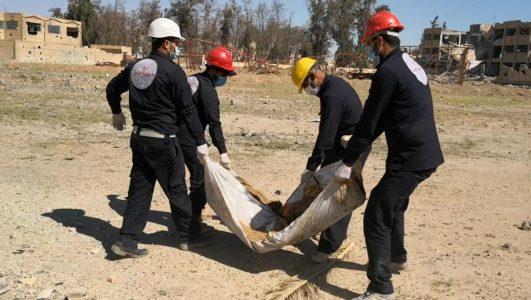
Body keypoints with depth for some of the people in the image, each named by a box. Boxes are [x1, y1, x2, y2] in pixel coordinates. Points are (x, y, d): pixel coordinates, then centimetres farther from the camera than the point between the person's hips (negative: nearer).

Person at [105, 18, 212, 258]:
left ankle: (127, 240, 10)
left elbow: (112, 89, 22)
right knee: (177, 189, 7)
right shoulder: (173, 71, -13)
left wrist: (117, 113, 40)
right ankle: (187, 237, 21)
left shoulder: (135, 67, 8)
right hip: (162, 141, -7)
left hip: (138, 137, 7)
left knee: (139, 189, 12)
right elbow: (188, 110, -13)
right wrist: (201, 142, -6)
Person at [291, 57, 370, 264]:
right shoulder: (333, 84, 8)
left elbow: (326, 136, -26)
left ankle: (329, 246, -2)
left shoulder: (332, 95, -26)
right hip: (342, 145, 11)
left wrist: (311, 167, -21)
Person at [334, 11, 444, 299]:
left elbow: (369, 121, -14)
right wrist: (358, 145, 24)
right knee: (393, 205, 27)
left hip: (410, 159, -10)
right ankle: (397, 258, 46)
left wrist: (348, 161, -5)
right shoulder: (410, 64, 15)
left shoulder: (388, 72, -16)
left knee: (376, 217, -7)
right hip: (425, 153, 10)